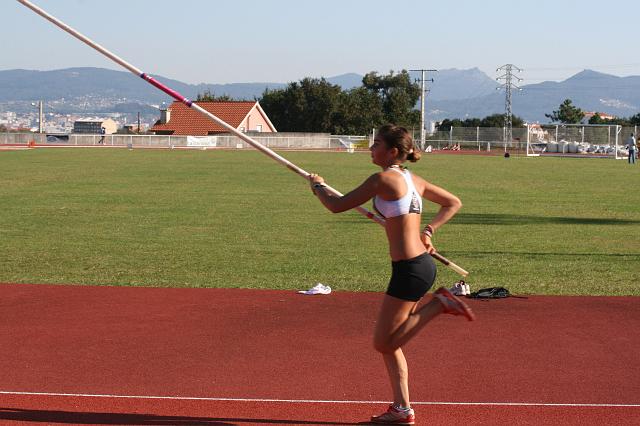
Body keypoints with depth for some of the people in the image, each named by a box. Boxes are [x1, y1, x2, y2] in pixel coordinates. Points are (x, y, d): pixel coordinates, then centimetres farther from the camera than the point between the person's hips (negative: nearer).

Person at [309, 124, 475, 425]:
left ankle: (439, 304, -5)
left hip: (410, 269, -9)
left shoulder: (382, 179, -13)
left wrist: (317, 186, 10)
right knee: (388, 342, 14)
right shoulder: (413, 180, 12)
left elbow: (337, 206, -9)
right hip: (422, 264, 9)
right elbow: (453, 203, 24)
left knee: (383, 342, -1)